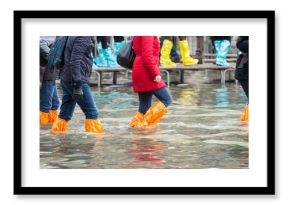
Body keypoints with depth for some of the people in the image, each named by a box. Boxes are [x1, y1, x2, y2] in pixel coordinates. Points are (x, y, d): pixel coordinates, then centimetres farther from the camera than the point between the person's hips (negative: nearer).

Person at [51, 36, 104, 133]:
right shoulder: (83, 38, -15)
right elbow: (75, 62, -21)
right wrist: (78, 85, -22)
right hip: (74, 80, -9)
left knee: (65, 112, 12)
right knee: (91, 111, -4)